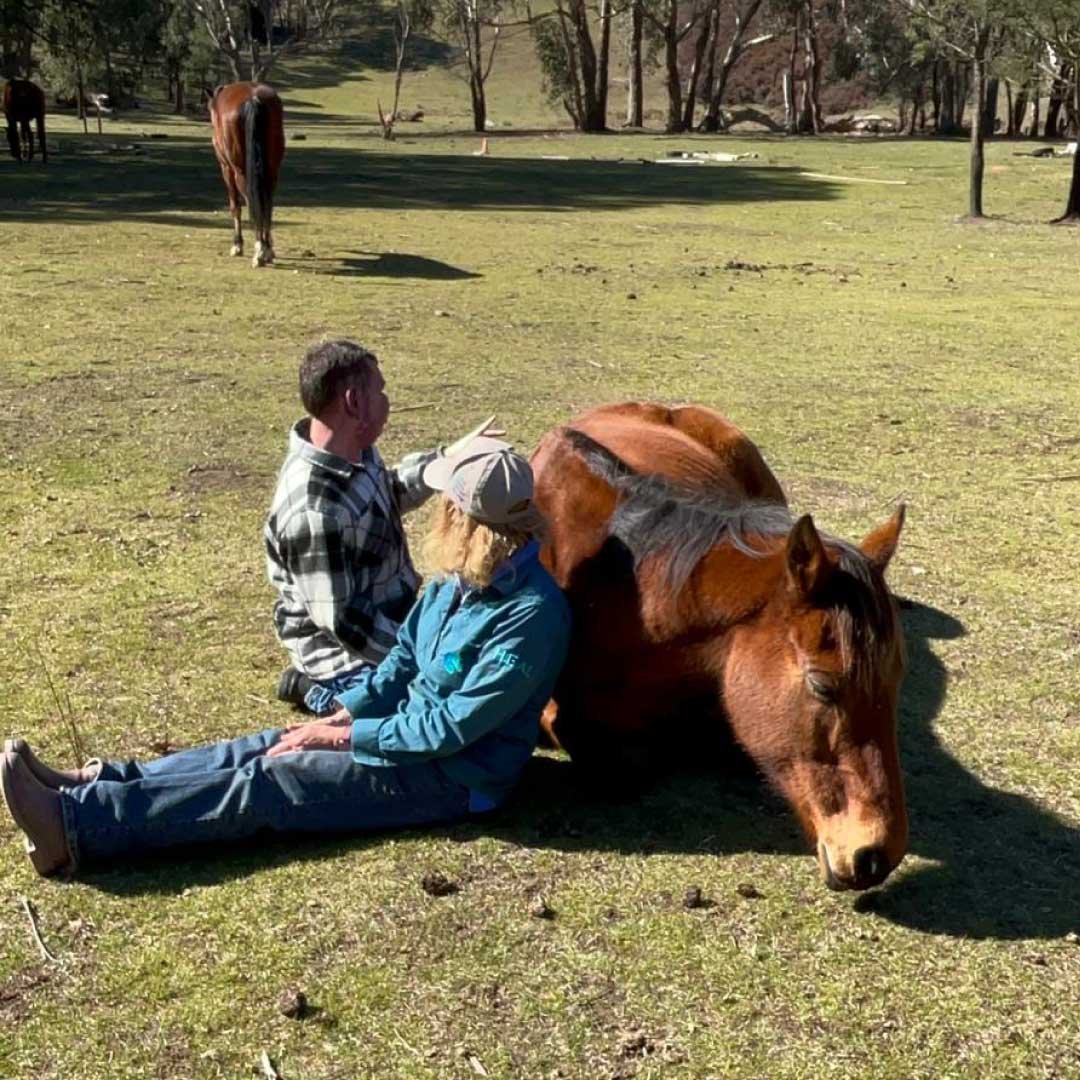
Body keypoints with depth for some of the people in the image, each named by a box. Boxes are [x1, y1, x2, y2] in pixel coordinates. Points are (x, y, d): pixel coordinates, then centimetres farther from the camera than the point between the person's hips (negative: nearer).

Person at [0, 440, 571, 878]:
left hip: (453, 777, -8)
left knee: (264, 783, -15)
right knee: (256, 751, -2)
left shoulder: (531, 616, -28)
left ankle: (74, 827, -17)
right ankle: (92, 786, -1)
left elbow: (452, 727, -25)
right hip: (413, 730, 8)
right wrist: (339, 716, -2)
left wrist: (343, 736, -18)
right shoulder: (459, 577, 0)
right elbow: (404, 658, 10)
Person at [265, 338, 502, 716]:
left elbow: (389, 493, 18)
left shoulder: (354, 452, -6)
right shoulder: (314, 510, -35)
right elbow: (340, 621, -29)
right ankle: (325, 690, -1)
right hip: (349, 653, -9)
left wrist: (448, 457, 7)